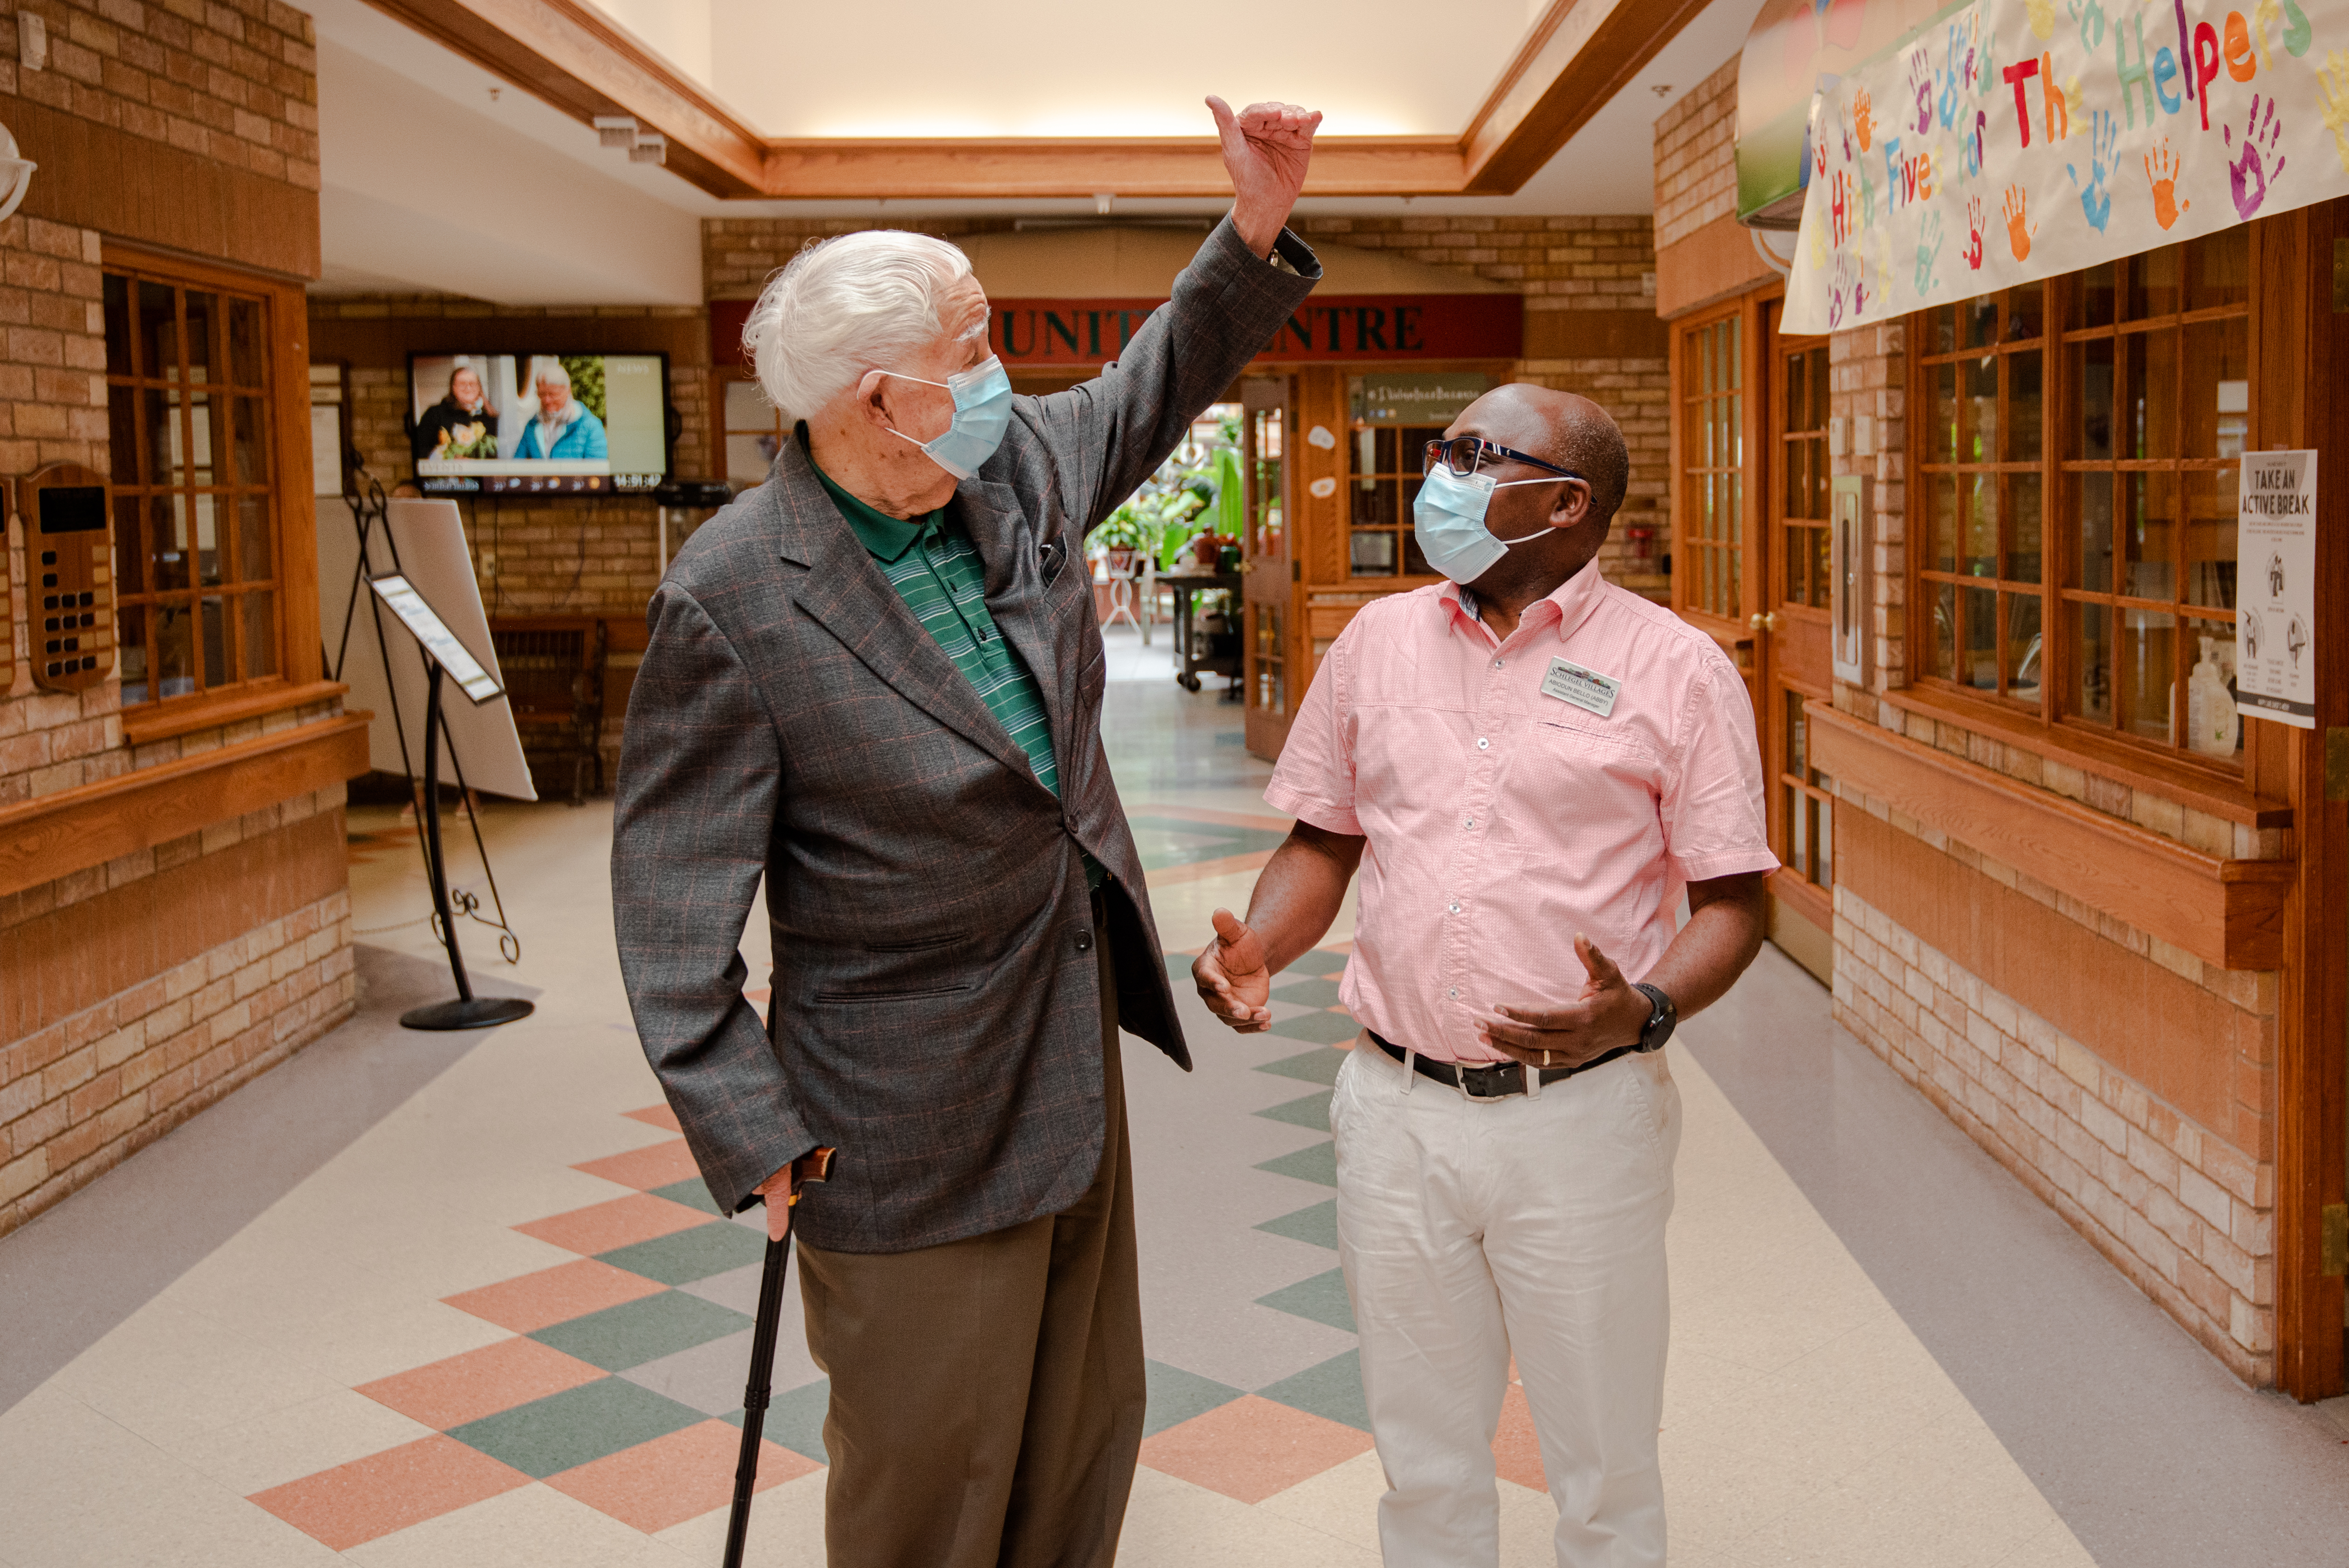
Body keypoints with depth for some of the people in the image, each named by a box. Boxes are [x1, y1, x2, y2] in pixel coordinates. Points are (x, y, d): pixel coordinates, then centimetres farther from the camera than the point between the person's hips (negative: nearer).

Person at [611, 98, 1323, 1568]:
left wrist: (1259, 230, 5)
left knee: (1087, 1427, 22)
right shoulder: (731, 600, -21)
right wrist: (756, 1142, -20)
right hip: (914, 1123, -7)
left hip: (1080, 1048, 8)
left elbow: (1155, 386, 19)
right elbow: (675, 903, -18)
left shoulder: (1020, 469, -1)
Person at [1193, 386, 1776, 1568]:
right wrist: (1257, 947, -6)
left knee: (1604, 1472, 12)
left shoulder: (1677, 670, -6)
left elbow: (1731, 900, -4)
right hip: (1398, 1109, 4)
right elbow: (1323, 841, 14)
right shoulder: (1377, 641, 7)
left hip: (1581, 1118, -3)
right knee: (1425, 1461, 17)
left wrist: (1645, 1011, -23)